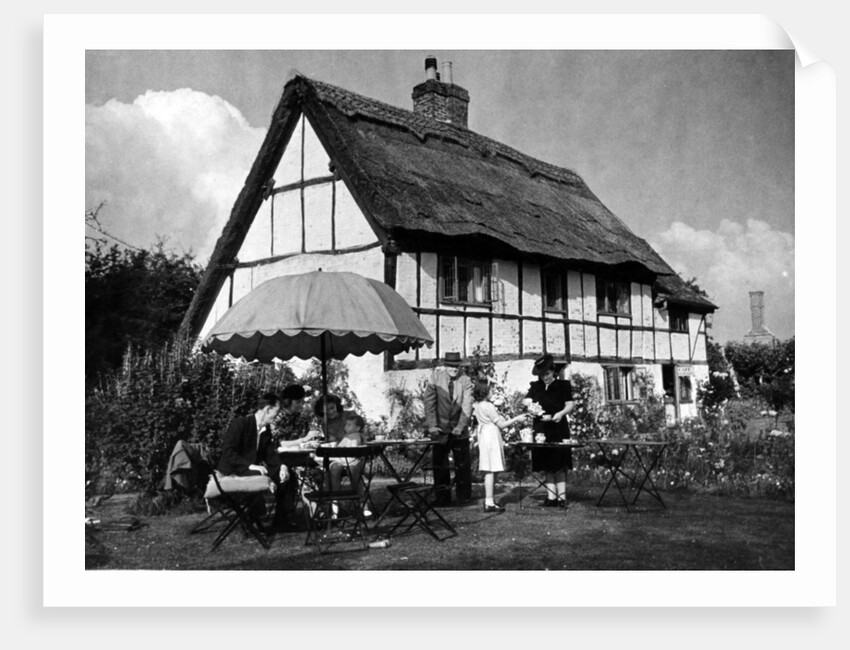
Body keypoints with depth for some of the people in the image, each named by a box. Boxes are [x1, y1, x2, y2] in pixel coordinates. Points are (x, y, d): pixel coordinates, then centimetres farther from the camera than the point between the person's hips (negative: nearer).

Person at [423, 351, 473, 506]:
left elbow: (467, 406, -8)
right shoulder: (435, 378, -4)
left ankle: (464, 496, 14)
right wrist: (432, 426, -12)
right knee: (439, 465, 0)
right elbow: (429, 401, -6)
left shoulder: (465, 381, -2)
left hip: (459, 431, 1)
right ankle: (443, 499, 9)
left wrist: (460, 427, -18)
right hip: (440, 430, -1)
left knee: (463, 464, 1)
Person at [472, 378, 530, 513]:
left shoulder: (477, 405, 8)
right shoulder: (487, 406, -18)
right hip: (492, 437, -9)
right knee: (491, 470, -8)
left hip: (484, 435, 9)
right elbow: (501, 424, -12)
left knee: (489, 470, 13)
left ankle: (489, 500, 18)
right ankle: (489, 503, -8)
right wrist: (516, 419, -4)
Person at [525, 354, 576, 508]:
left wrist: (561, 413, -20)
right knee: (547, 467, 5)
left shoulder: (563, 385, 2)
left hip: (559, 430, -3)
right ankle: (551, 497, 9)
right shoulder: (535, 387, 10)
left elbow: (570, 404, -2)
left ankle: (561, 497, 0)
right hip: (541, 430, 3)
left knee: (559, 466, -3)